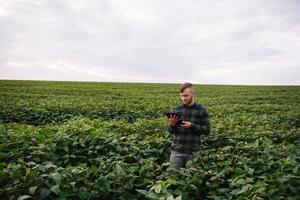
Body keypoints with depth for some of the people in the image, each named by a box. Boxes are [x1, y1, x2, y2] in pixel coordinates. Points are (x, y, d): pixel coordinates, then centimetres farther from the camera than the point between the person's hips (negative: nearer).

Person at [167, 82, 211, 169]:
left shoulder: (201, 110, 0)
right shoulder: (176, 109, 6)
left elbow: (207, 129, -3)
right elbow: (171, 132, 8)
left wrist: (191, 126, -17)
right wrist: (172, 124, -15)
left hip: (193, 151, -2)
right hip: (177, 150, 2)